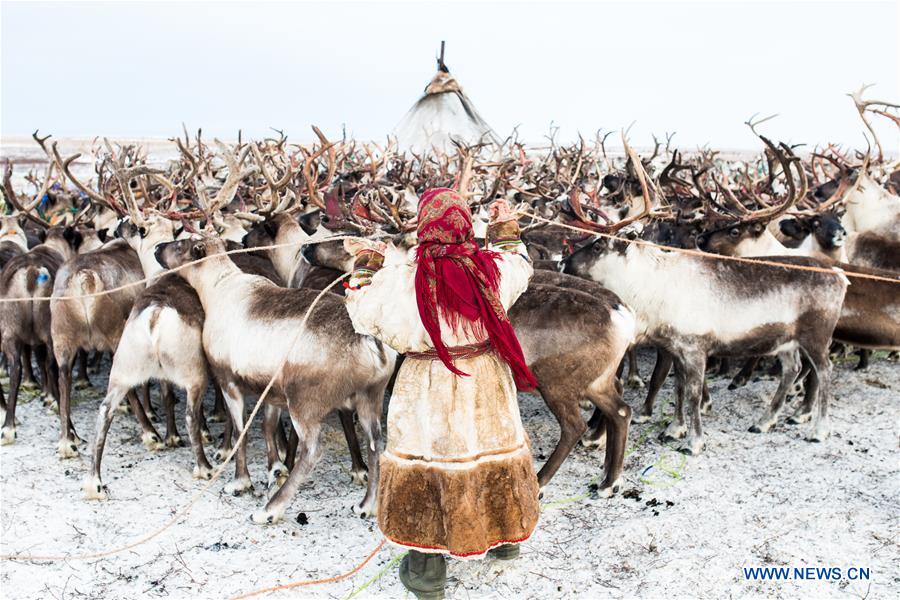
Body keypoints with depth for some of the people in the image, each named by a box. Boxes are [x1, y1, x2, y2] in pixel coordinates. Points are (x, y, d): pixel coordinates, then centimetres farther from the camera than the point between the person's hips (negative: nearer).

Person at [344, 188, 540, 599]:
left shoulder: (398, 281, -16)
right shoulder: (490, 269, -9)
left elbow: (362, 313, -1)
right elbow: (519, 267, 14)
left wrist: (365, 267, 13)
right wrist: (505, 227, 28)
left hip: (427, 395, -2)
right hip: (487, 385, 3)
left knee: (425, 463, 10)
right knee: (494, 449, 21)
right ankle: (505, 537, 42)